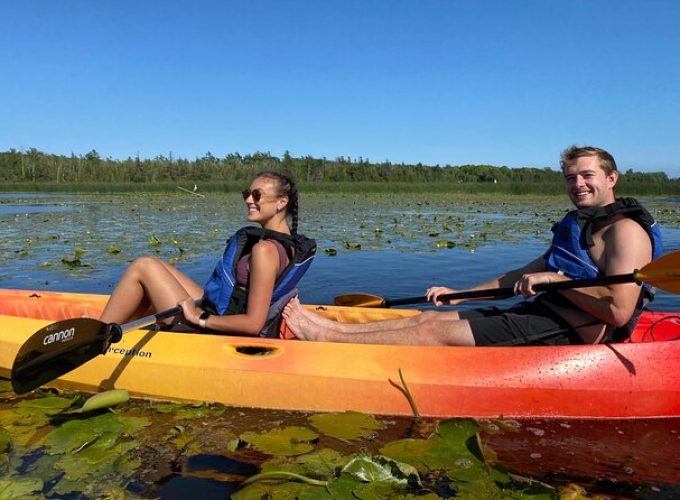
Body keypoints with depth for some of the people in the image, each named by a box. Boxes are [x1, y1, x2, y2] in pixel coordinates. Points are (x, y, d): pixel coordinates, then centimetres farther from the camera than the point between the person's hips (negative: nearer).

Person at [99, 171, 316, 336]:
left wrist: (199, 318, -17)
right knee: (153, 265, 17)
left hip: (210, 333, -9)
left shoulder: (265, 249, -26)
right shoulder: (291, 243, 2)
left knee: (143, 267, -3)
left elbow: (253, 324, -28)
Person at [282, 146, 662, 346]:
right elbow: (526, 274, 22)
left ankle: (324, 336, -7)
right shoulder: (578, 225, 20)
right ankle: (330, 327, 4)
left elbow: (619, 312, -24)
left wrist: (553, 279, -17)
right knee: (430, 318, 0)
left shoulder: (625, 230, -11)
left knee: (435, 331, -14)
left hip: (567, 334, -9)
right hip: (541, 315, 9)